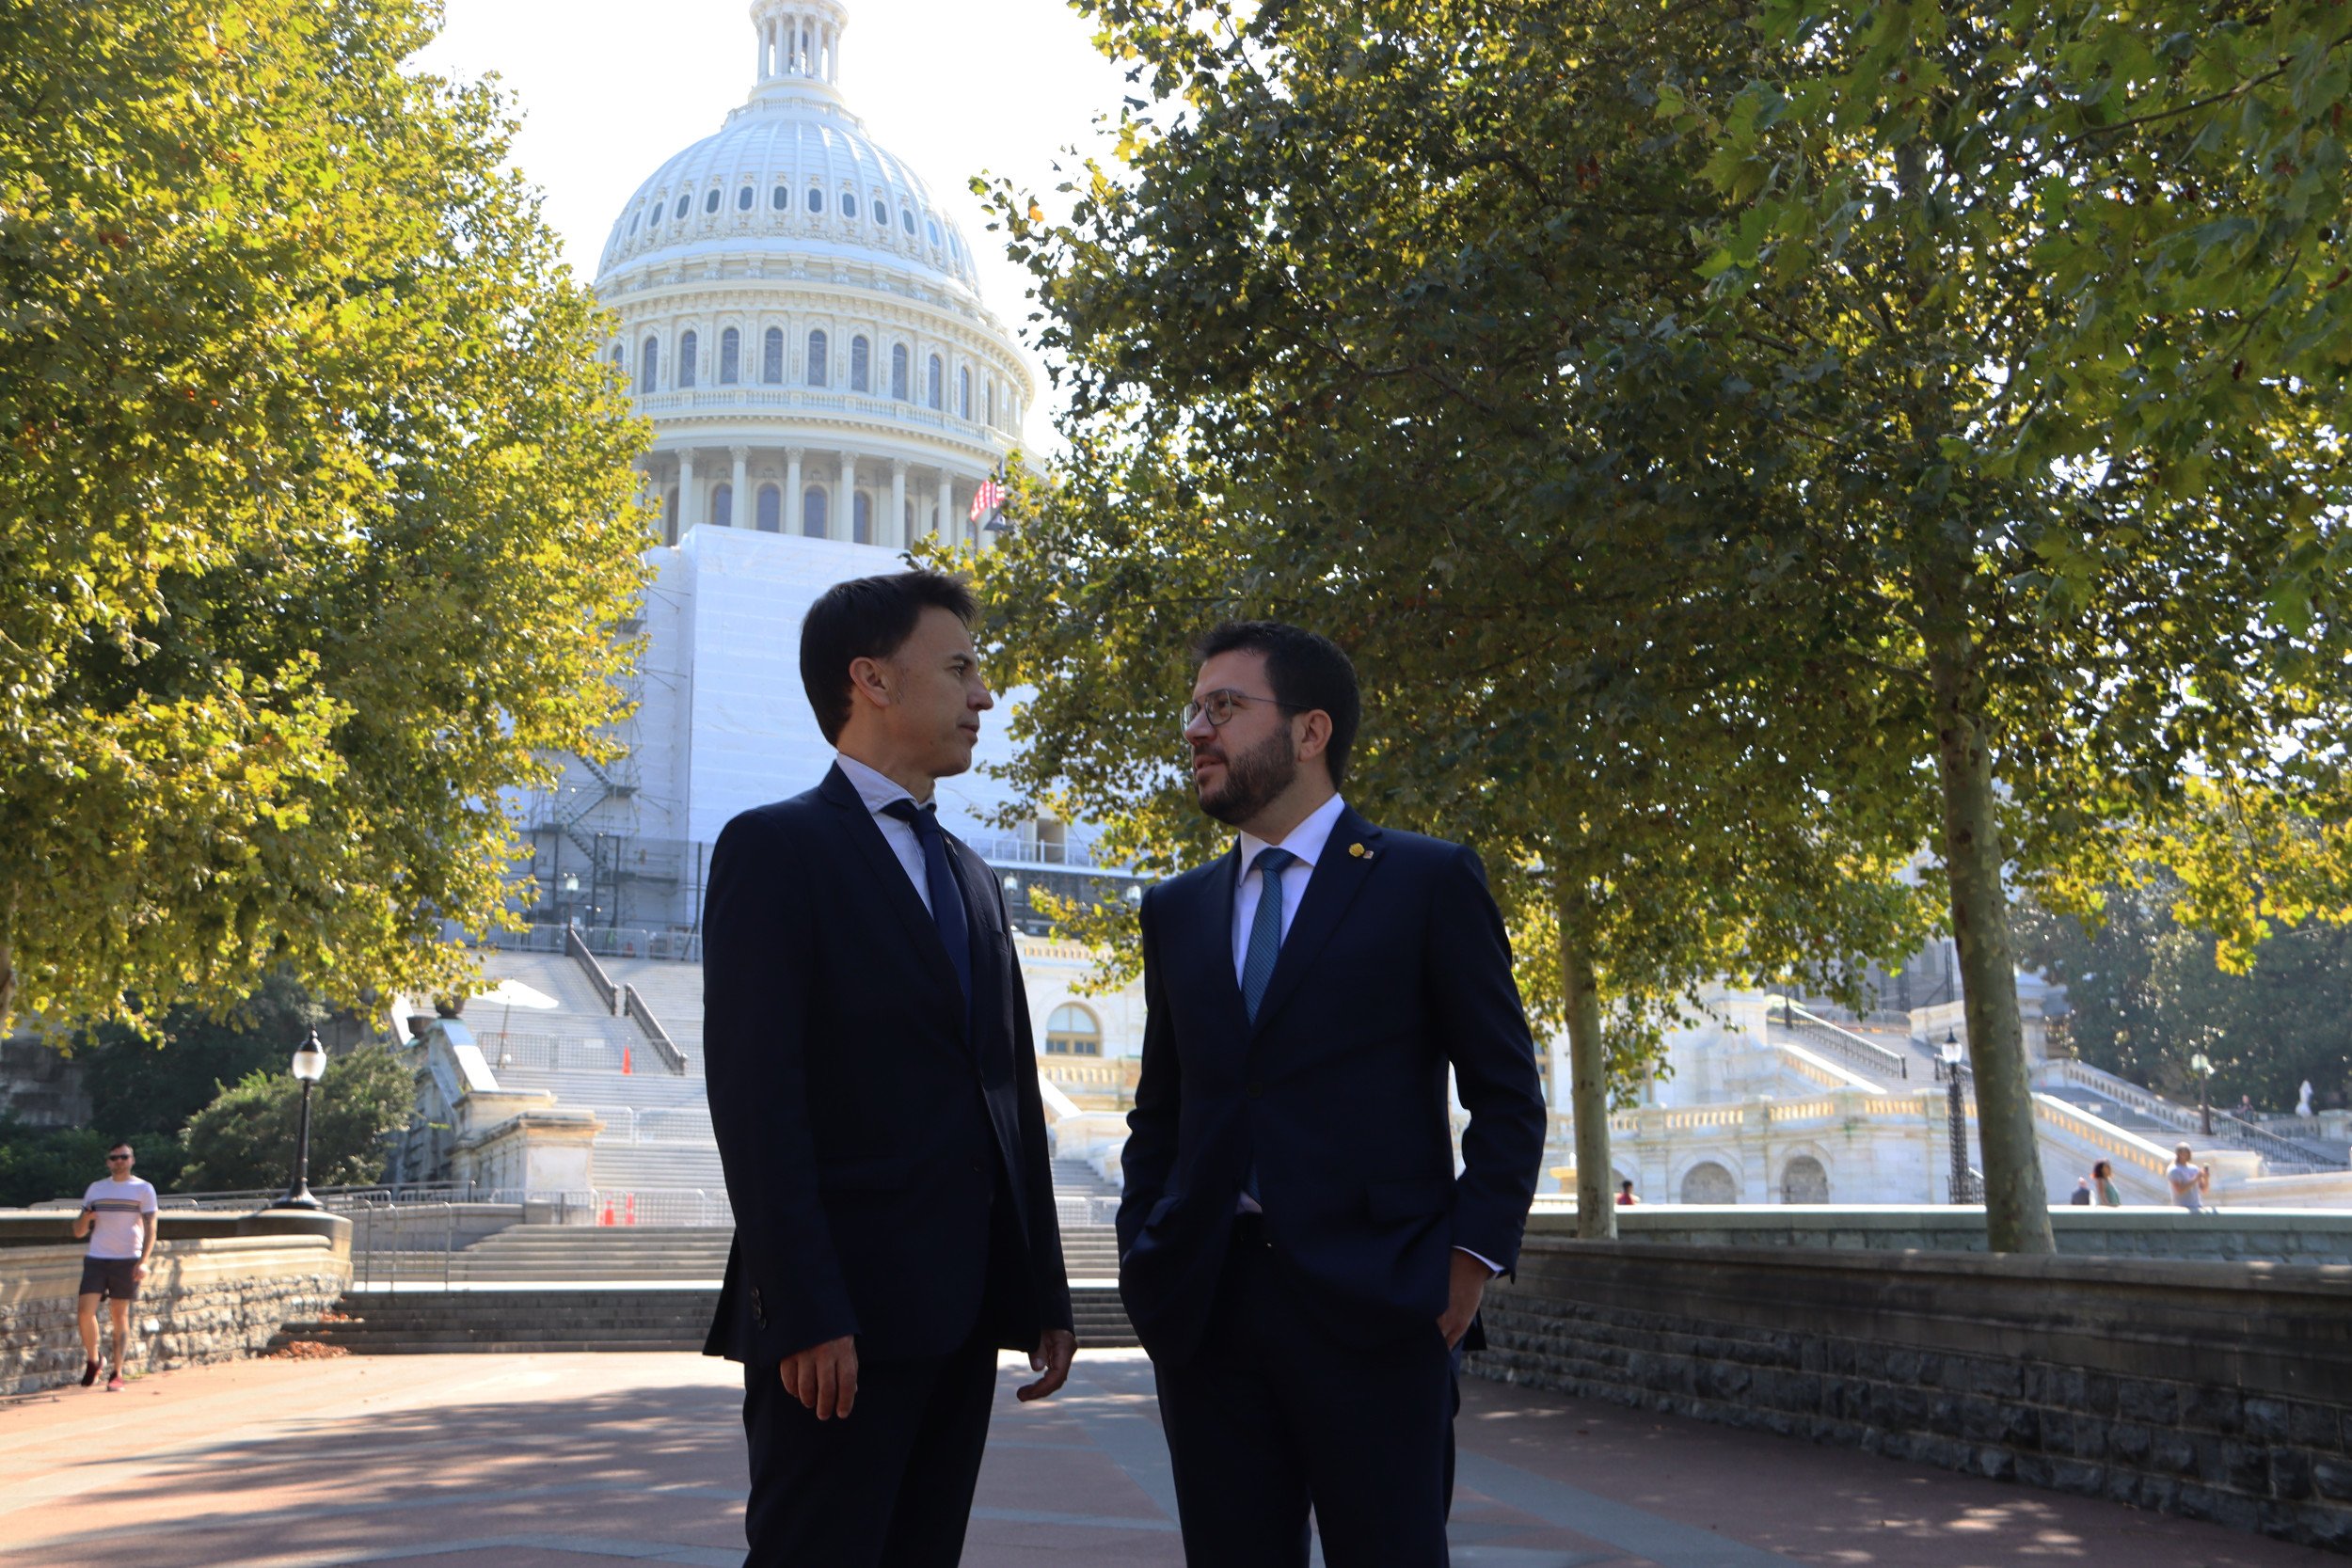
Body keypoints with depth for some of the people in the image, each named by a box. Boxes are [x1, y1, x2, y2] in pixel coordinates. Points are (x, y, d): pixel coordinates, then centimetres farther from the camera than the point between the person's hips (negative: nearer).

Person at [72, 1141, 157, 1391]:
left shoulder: (143, 1189, 5)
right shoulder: (95, 1189, 13)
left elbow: (151, 1228, -1)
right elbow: (78, 1232, 15)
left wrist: (143, 1262, -13)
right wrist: (85, 1218, -8)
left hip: (128, 1260, -2)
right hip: (96, 1258, 2)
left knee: (120, 1315, -1)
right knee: (85, 1309, -11)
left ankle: (117, 1375, 2)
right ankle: (92, 1360, 12)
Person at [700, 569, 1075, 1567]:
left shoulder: (969, 877, 19)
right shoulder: (775, 847, -5)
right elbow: (754, 1096, -14)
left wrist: (1043, 1295, 14)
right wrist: (802, 1314, -19)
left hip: (962, 1320, 7)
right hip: (839, 1320, -7)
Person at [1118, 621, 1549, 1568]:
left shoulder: (1428, 882, 1)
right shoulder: (1177, 910, 15)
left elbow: (1507, 1097, 1)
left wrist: (1472, 1256, -8)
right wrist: (1142, 1262, 8)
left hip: (1373, 1311, -4)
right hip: (1204, 1308, 4)